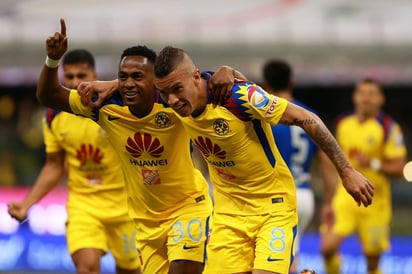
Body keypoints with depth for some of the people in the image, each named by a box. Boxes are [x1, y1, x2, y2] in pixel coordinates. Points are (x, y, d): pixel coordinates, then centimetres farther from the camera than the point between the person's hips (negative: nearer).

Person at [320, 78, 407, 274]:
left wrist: (373, 164, -26)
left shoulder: (388, 128, -8)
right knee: (328, 247, -15)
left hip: (374, 201, -3)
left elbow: (399, 168, -9)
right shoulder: (343, 124, 6)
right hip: (345, 197, 3)